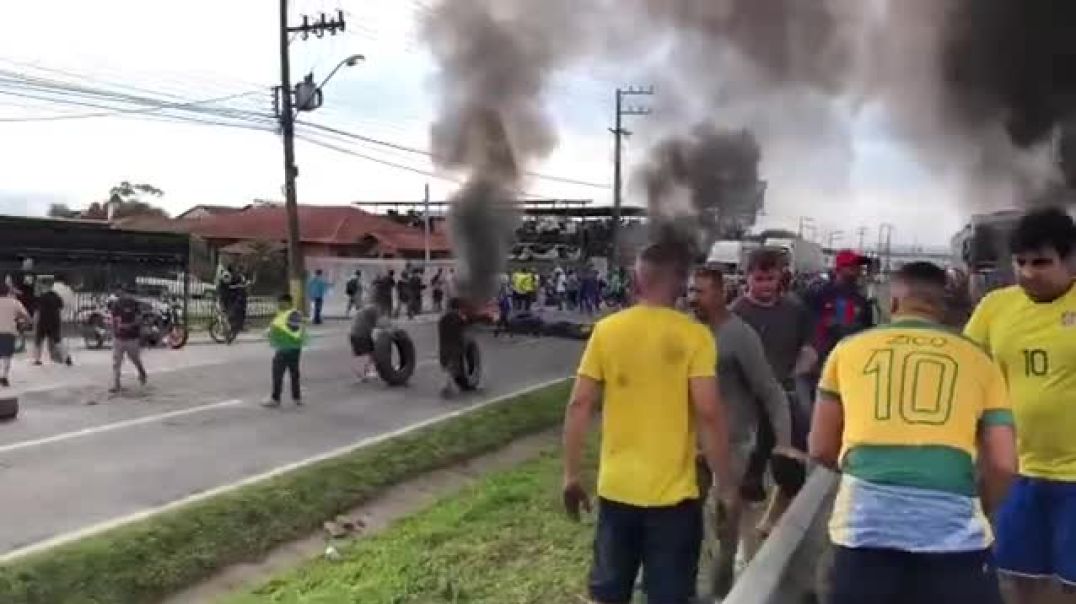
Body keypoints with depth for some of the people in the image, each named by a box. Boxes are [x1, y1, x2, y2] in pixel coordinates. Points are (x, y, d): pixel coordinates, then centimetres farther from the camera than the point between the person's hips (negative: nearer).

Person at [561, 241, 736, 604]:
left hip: (616, 489, 3)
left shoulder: (606, 330, -2)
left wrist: (572, 475, 6)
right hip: (673, 494, -3)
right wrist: (725, 486, -4)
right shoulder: (694, 336, -11)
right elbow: (708, 415, -15)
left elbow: (579, 406, -2)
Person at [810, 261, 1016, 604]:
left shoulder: (849, 349, 15)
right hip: (952, 524, 0)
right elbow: (1003, 466, 10)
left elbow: (821, 451, 18)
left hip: (866, 519, 0)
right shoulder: (976, 359, 15)